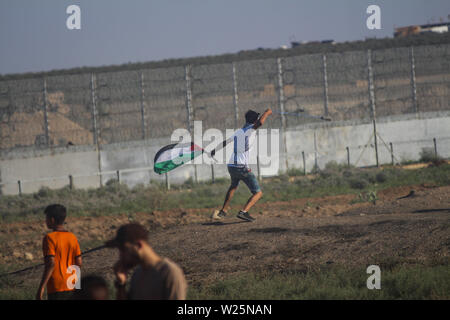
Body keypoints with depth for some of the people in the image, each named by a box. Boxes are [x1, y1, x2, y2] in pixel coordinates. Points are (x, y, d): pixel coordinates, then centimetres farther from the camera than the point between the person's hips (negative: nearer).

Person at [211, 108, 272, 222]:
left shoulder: (238, 132, 16)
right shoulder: (250, 130, -5)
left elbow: (225, 142, 31)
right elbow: (260, 123, -27)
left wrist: (214, 150, 48)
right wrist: (267, 113, -8)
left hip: (231, 166, 8)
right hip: (242, 167, -8)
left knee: (233, 186, 36)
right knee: (258, 193, -4)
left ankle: (222, 212, 38)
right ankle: (243, 212, -24)